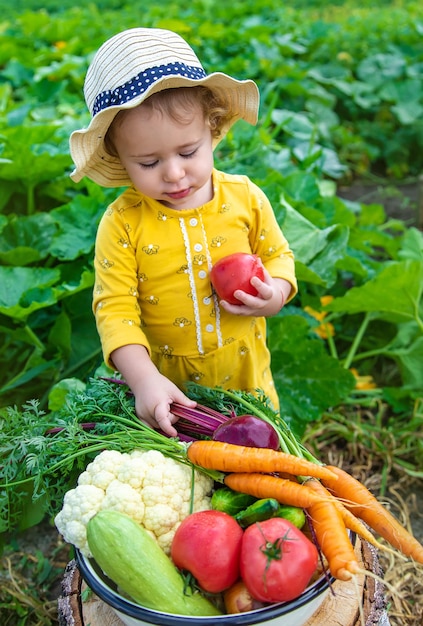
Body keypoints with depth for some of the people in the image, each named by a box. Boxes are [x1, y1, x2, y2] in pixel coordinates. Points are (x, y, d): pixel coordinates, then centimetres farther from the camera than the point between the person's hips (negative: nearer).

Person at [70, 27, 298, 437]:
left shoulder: (245, 198, -10)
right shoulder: (121, 224, -17)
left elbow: (277, 255, 4)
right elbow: (115, 308, -18)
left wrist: (276, 294, -18)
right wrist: (144, 379, -31)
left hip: (246, 373, 2)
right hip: (166, 384, -1)